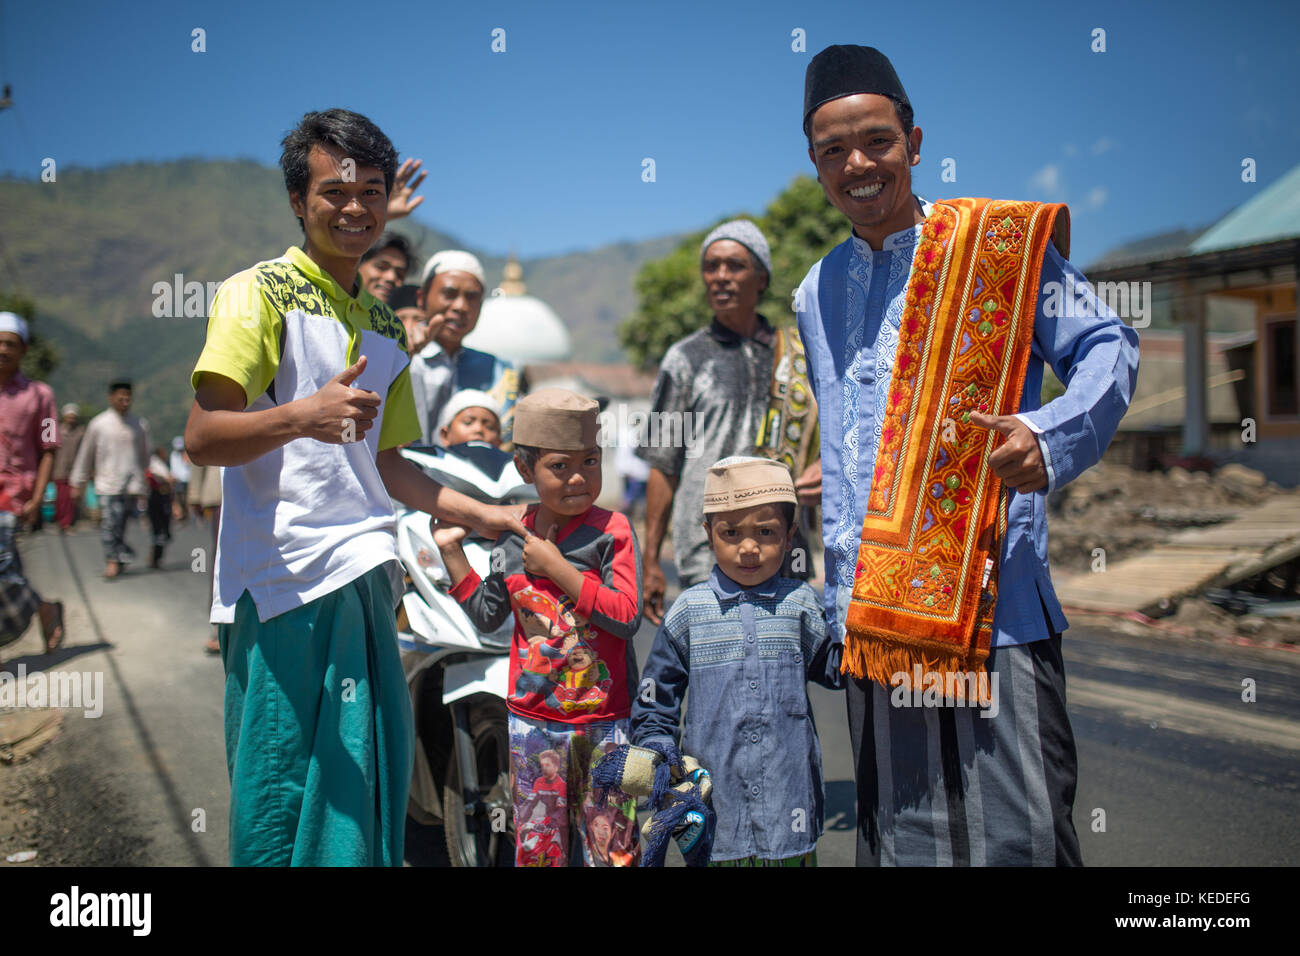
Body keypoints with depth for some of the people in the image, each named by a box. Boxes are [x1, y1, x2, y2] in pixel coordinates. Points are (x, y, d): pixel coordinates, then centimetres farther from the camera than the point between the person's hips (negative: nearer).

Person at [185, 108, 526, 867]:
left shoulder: (386, 328, 19)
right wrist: (301, 416, -30)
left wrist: (484, 516, 20)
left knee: (369, 797, 9)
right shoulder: (260, 293, -3)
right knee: (282, 808, -2)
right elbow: (202, 438, -12)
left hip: (366, 579, 7)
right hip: (285, 583, -6)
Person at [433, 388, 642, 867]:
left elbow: (628, 617, -20)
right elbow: (488, 615, 11)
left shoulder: (611, 530, -11)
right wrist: (451, 551, 6)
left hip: (603, 722, -3)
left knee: (612, 847, 7)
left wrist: (557, 568, -22)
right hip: (531, 722, 4)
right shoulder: (511, 537, 2)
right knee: (537, 848, 14)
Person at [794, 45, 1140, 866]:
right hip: (873, 611, 5)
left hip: (991, 603, -5)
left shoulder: (999, 241, -1)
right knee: (895, 832, 12)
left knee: (1017, 829, -4)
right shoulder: (816, 293, 16)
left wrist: (1050, 436, -25)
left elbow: (1108, 347, -4)